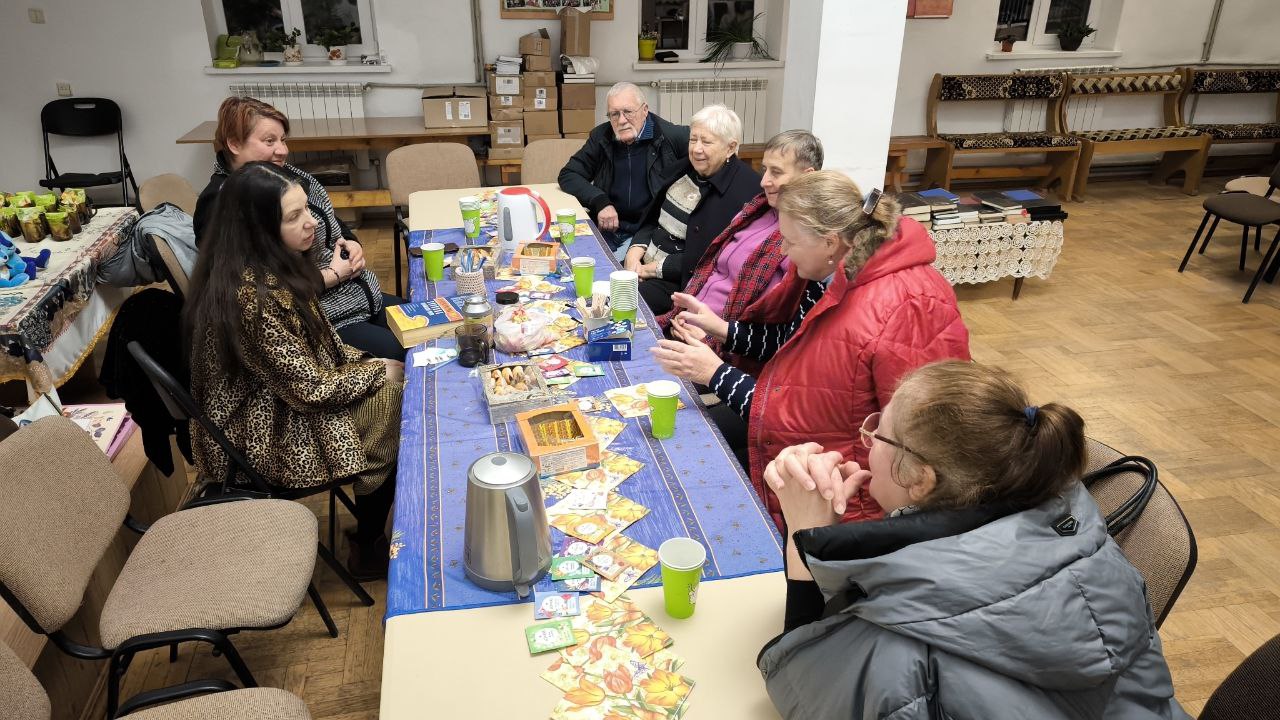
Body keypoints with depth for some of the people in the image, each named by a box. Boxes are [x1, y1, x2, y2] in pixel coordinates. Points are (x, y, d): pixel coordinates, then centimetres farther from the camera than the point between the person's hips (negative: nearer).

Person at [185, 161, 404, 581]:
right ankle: (368, 552, 19)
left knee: (394, 388, 4)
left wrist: (368, 363, -1)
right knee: (400, 406, -2)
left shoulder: (272, 265, -3)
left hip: (278, 402, 8)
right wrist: (380, 373, -12)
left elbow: (316, 347, 10)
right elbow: (310, 389, -25)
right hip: (266, 437, -8)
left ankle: (371, 531, 20)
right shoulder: (252, 296, -31)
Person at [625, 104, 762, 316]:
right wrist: (637, 247, -5)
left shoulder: (743, 190, -17)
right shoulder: (688, 167, 9)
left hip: (679, 282, -8)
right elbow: (653, 216, 14)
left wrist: (658, 268, -17)